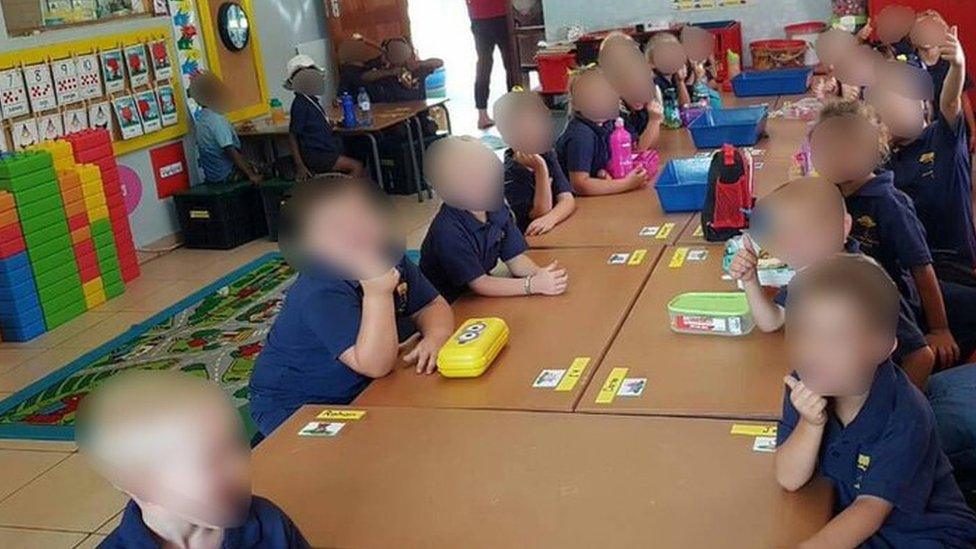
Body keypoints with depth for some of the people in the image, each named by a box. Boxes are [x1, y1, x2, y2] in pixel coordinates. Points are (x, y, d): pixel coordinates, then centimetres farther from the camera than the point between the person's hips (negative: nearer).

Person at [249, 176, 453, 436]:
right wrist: (378, 294, -44)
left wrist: (435, 338, -21)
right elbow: (375, 366, -35)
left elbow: (433, 305, 1)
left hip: (359, 390, 8)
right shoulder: (322, 294, -31)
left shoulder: (390, 258, -6)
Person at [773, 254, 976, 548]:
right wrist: (811, 423, -28)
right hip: (847, 518, 5)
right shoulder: (805, 386, -10)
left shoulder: (906, 416, -24)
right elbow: (789, 479, -11)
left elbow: (872, 507, -25)